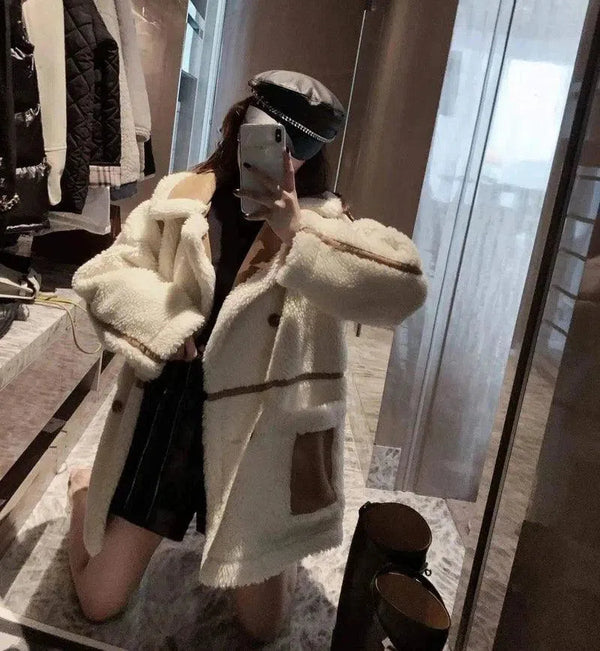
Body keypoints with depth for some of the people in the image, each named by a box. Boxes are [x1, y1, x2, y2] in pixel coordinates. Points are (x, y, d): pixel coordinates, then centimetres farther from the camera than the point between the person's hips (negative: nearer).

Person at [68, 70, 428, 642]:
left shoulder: (322, 221, -5)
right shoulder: (180, 198, 0)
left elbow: (405, 287, -22)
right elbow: (101, 276, -1)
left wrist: (298, 232, -26)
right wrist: (164, 326, -17)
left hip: (259, 430, 0)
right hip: (167, 415, 1)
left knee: (262, 626, 15)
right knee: (99, 603, 17)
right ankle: (86, 487, 45)